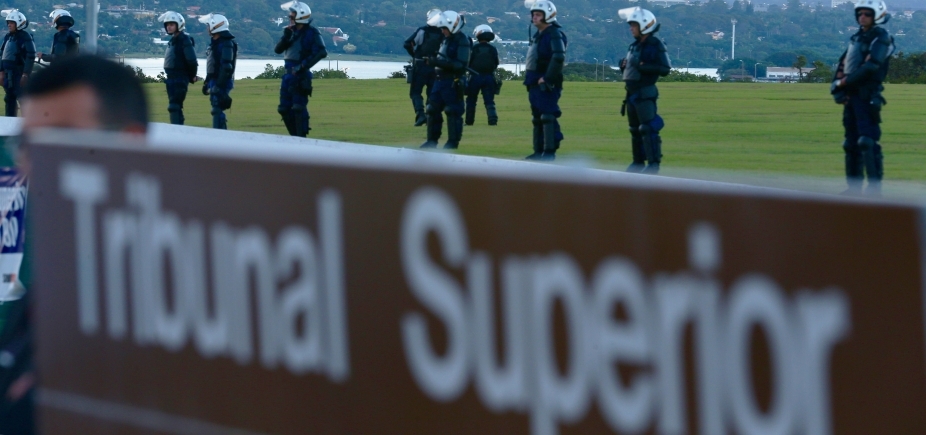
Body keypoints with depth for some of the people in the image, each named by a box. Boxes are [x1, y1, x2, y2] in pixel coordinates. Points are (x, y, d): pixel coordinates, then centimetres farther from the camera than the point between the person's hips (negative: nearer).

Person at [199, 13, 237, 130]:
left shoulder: (226, 44, -16)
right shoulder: (214, 43, 16)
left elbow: (226, 67, -23)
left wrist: (219, 85, -25)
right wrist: (207, 82, 24)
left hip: (222, 83, -10)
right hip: (214, 81, 10)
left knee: (217, 111, -11)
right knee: (218, 111, 13)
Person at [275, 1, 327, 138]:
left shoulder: (311, 33, -10)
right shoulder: (292, 31, 12)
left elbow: (322, 52, -21)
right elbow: (278, 49, 8)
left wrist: (304, 65, -21)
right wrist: (286, 36, -10)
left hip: (301, 76, -8)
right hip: (289, 74, 8)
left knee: (299, 108, -10)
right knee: (285, 108, 10)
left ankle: (301, 138, -6)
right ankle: (294, 136, 19)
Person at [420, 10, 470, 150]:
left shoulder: (462, 41, -12)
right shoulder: (446, 40, 16)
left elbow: (460, 65, -20)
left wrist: (438, 62, -24)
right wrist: (433, 61, 5)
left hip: (453, 82, -9)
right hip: (440, 80, 9)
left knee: (453, 112, -5)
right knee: (433, 110, 10)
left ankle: (453, 141, 1)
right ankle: (432, 140, 17)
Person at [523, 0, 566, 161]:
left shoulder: (554, 34, -13)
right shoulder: (538, 35, 18)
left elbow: (558, 58, -26)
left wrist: (547, 78, -23)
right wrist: (530, 78, 16)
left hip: (546, 85, -10)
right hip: (535, 84, 10)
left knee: (548, 117, -11)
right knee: (537, 118, 13)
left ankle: (550, 151, -10)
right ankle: (539, 151, 18)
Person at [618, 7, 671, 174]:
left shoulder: (656, 46, -10)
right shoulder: (634, 45, 14)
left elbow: (665, 69, -15)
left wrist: (645, 66, -24)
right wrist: (624, 65, 4)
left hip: (645, 94, -9)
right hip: (632, 93, 9)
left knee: (648, 128, -13)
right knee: (635, 129, 13)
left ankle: (653, 162, -11)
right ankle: (638, 161, 21)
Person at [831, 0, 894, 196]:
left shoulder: (881, 38, -5)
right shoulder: (856, 38, 21)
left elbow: (870, 67, -16)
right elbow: (843, 64, 17)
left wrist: (844, 82, -12)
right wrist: (838, 84, 0)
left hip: (867, 96, -9)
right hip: (851, 96, 9)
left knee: (867, 142, -15)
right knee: (851, 143, 9)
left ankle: (875, 185, -15)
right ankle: (854, 185, 14)